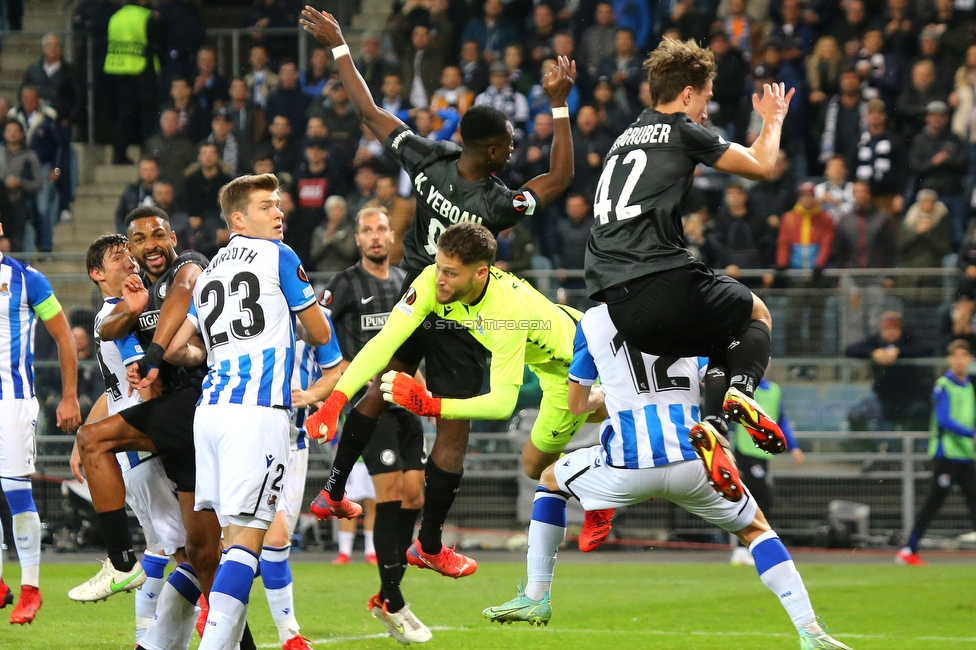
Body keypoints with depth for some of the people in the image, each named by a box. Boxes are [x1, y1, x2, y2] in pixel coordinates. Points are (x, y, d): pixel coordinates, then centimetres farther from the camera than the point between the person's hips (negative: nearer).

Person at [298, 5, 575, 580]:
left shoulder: (431, 162, -15)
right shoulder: (496, 203, -28)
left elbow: (370, 113, -8)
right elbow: (561, 178, -18)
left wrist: (338, 47, -1)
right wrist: (560, 105, -23)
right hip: (458, 324, -6)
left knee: (383, 390, 27)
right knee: (454, 432, 6)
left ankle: (335, 491, 33)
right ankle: (432, 544, 15)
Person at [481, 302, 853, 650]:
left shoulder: (593, 321, 9)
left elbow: (576, 404, 18)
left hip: (626, 466, -1)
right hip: (691, 462, 1)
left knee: (550, 480, 30)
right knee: (755, 529, 22)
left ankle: (536, 598, 28)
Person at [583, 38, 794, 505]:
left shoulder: (626, 137, 24)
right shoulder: (683, 131, 2)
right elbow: (762, 166, 10)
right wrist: (773, 121, 30)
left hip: (620, 307, 6)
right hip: (664, 285, -6)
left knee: (724, 341, 27)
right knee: (757, 316, 23)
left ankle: (712, 427, -3)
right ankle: (741, 390, -9)